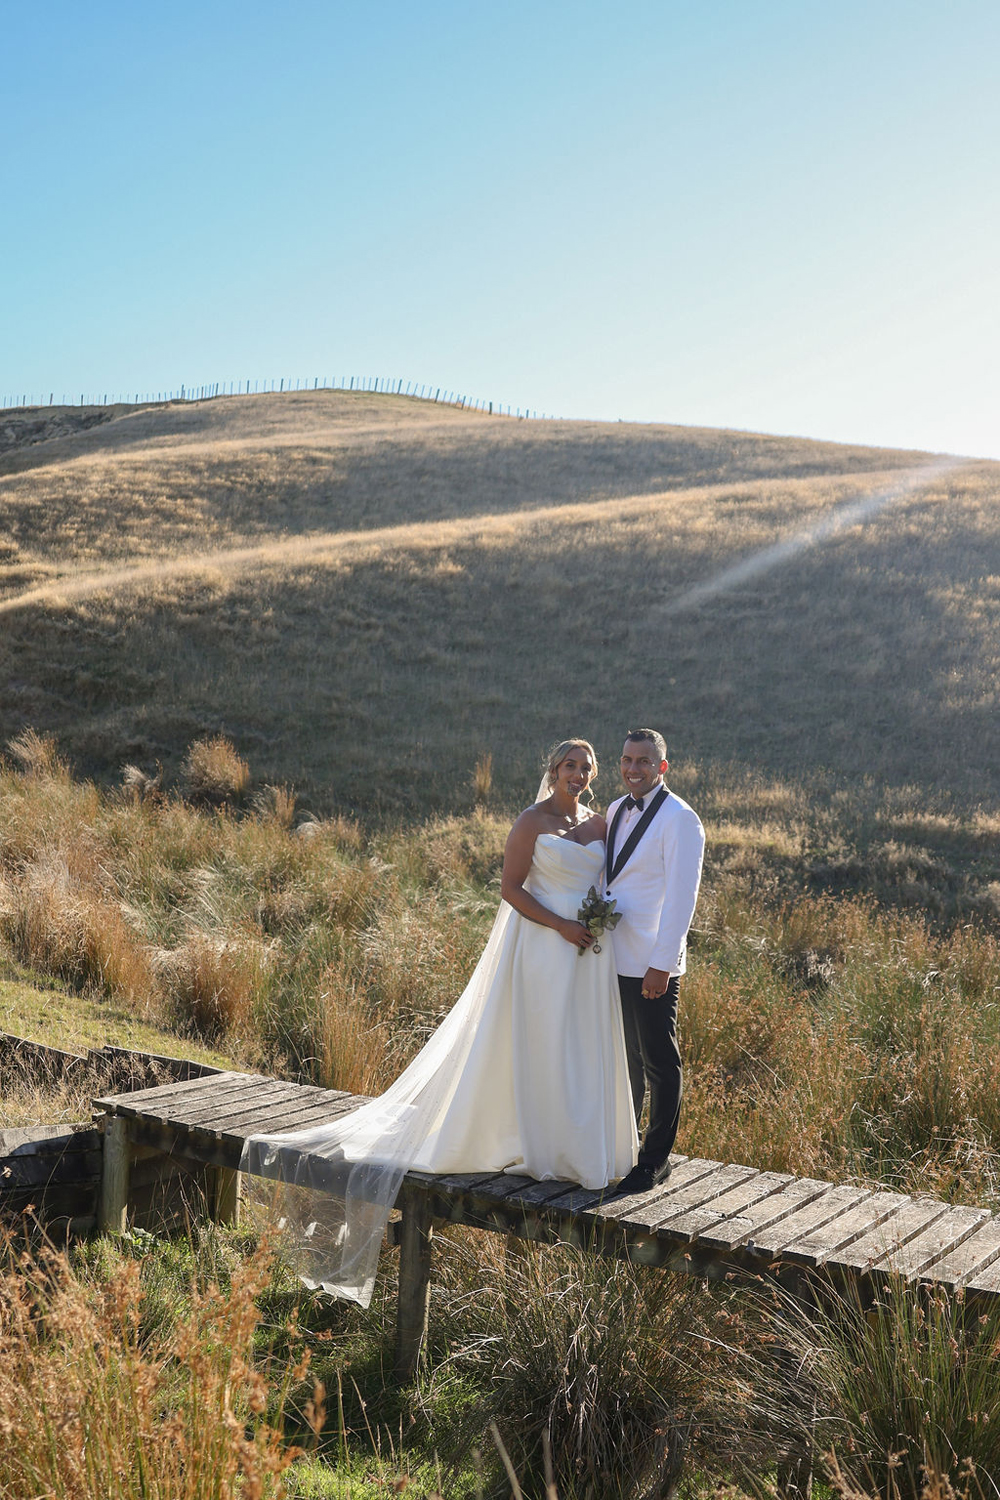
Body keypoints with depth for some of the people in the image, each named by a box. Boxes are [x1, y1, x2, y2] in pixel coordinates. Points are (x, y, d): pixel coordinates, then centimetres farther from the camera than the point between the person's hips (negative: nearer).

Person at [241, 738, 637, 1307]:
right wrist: (561, 925, -17)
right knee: (537, 1043, 1)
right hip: (542, 946, -6)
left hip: (590, 949, 6)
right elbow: (511, 887, -10)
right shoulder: (532, 822, -7)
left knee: (584, 1046, 11)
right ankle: (540, 1148, 14)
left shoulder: (601, 823, 10)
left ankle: (582, 1147, 24)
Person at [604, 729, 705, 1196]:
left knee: (660, 1063, 5)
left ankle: (656, 1160, 16)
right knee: (625, 1059, 18)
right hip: (614, 958, 7)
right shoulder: (615, 811, 11)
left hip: (652, 965, -7)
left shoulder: (679, 819, -12)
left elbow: (681, 897, -17)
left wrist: (661, 964, -19)